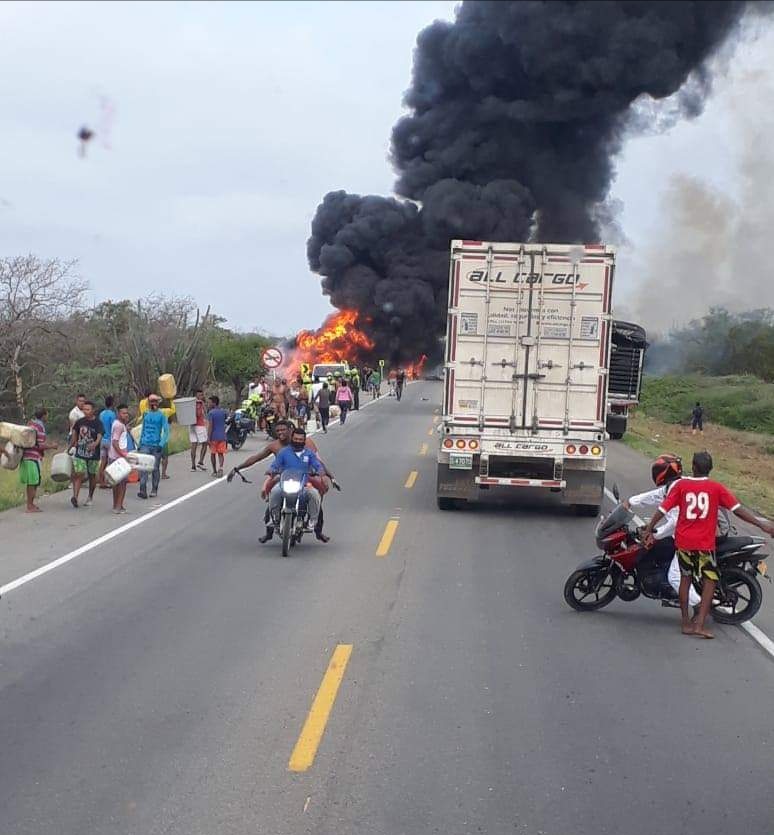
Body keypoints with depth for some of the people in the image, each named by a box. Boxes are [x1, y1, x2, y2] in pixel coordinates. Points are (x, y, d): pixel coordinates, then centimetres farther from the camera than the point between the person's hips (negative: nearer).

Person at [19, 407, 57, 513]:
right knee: (33, 483, -2)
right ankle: (30, 506, 2)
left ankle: (30, 504, 25)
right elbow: (40, 446, -18)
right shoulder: (40, 427, -16)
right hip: (33, 457, -9)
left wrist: (46, 443, 22)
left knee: (30, 483, 17)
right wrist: (52, 446, -4)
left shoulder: (31, 423, 13)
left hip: (26, 456, 9)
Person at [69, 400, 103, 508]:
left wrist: (94, 444, -40)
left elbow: (99, 436, -20)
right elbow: (74, 434, 17)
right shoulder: (79, 422, 3)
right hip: (80, 454, 1)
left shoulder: (98, 423, -7)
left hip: (93, 454, -1)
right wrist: (71, 447, 18)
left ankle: (90, 498, 27)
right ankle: (75, 497, -21)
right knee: (78, 474, -12)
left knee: (92, 476, 11)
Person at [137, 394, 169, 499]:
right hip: (145, 445, 2)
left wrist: (161, 444, -16)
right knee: (143, 468, -10)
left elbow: (166, 431, -6)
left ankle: (154, 490, 19)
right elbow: (143, 429, 17)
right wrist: (140, 443, 13)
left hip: (156, 446, -2)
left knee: (155, 469, 7)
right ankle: (143, 491, -14)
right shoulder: (146, 414, 10)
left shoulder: (161, 415, -2)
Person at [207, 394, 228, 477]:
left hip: (213, 437, -3)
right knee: (221, 453, 6)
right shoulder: (224, 411, 3)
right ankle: (221, 467, -19)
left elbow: (210, 426, -15)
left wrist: (208, 438, -15)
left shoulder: (211, 413, -11)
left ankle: (214, 471, 15)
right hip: (222, 436, 3)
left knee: (213, 454, 10)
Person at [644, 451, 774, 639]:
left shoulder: (681, 485, 0)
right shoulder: (717, 488, -3)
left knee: (686, 577, 16)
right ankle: (699, 624, -5)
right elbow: (737, 509, -7)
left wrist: (649, 528, 5)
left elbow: (663, 508, -4)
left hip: (683, 540, 3)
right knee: (710, 580, 6)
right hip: (704, 543, -2)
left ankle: (686, 623, 18)